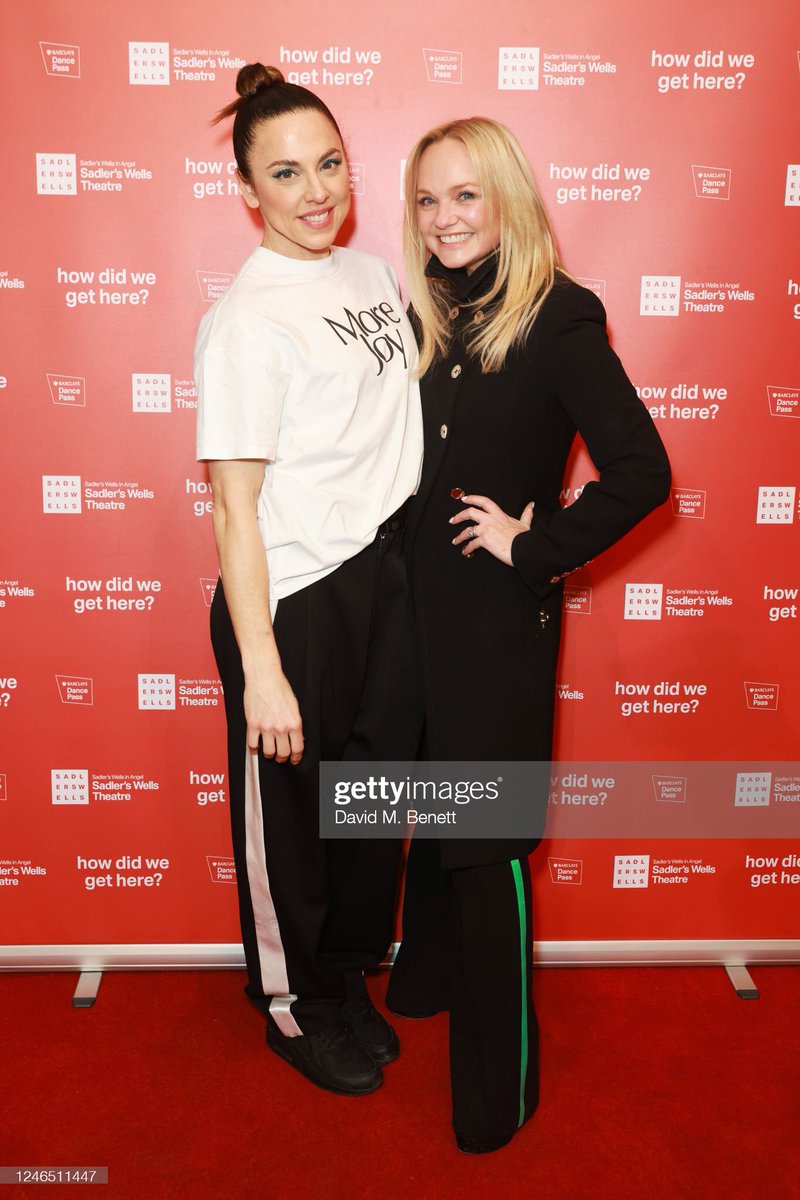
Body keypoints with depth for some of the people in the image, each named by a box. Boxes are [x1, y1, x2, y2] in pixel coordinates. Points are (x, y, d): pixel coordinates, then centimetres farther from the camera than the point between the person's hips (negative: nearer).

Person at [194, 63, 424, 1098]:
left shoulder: (373, 272, 6)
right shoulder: (245, 319, -16)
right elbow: (234, 507, -18)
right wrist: (261, 670, -21)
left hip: (386, 574, 7)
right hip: (293, 598, -7)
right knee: (291, 815, 11)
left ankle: (347, 980, 43)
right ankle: (293, 1008, 36)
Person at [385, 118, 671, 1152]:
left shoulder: (559, 317, -12)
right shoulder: (421, 316, 6)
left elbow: (641, 471, -18)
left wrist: (535, 545, -15)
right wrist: (398, 569, 2)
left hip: (500, 619, -6)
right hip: (417, 601, 6)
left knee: (487, 836, 2)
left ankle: (498, 1078, 20)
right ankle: (425, 972, 45)